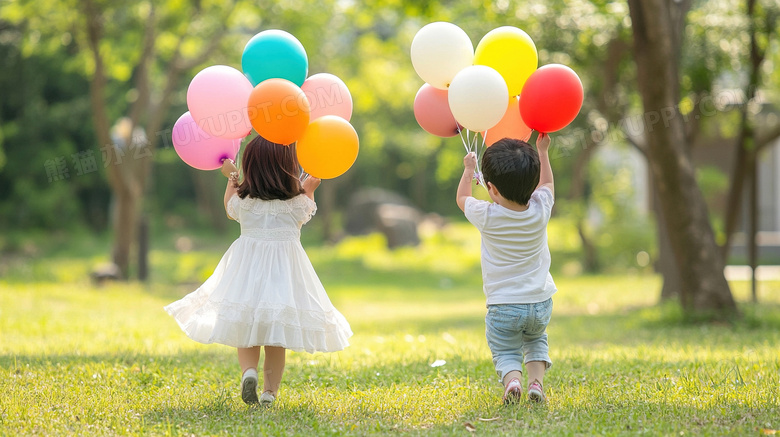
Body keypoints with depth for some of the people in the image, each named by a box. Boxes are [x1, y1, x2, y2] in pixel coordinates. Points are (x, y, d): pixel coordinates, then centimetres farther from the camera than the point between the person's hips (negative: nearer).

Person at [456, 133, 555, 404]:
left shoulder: (487, 217, -16)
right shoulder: (540, 211, -9)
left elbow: (462, 198, 7)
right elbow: (546, 183, 15)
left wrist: (468, 169, 22)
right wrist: (542, 152, 27)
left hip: (503, 305, -3)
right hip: (540, 301, 3)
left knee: (505, 351, 10)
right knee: (536, 340, 27)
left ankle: (512, 379, -21)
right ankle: (537, 379, 3)